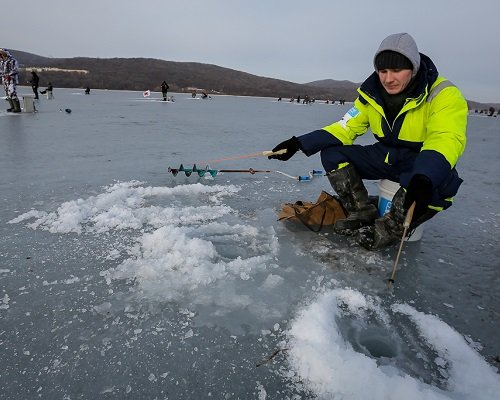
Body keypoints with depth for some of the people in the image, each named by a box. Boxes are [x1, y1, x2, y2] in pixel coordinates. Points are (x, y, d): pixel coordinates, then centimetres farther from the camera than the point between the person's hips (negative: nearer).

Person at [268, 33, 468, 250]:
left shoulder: (443, 94, -18)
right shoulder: (372, 95, -1)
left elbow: (446, 140, -33)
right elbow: (346, 128, -3)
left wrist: (424, 179, -54)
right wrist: (298, 143, -16)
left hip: (424, 164, -5)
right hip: (385, 157, 5)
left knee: (442, 181, -40)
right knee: (332, 153, -10)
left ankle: (389, 229, -19)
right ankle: (363, 214, -10)